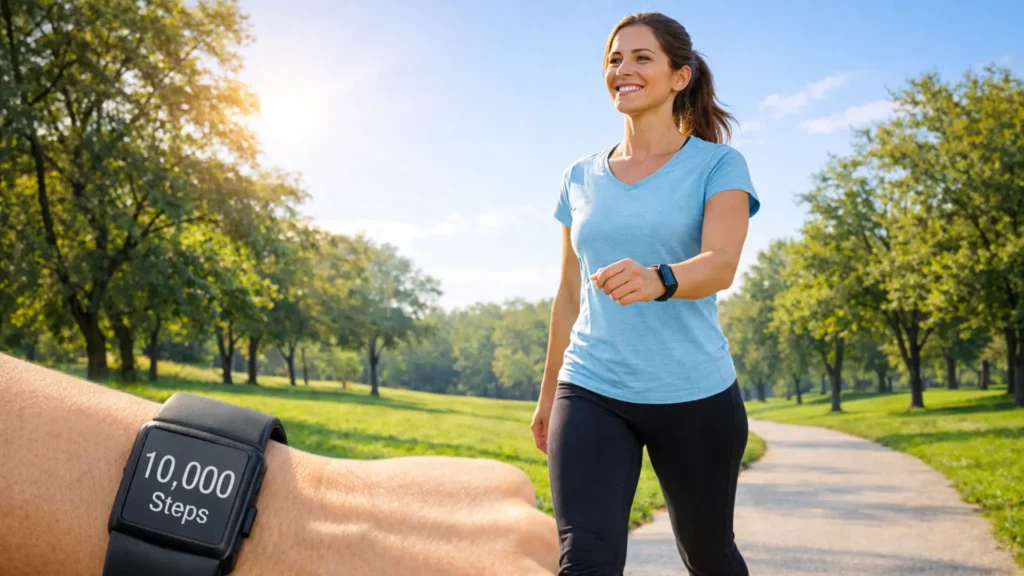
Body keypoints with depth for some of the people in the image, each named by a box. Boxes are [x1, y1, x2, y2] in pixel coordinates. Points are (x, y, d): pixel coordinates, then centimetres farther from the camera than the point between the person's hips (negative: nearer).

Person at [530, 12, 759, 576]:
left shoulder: (718, 165, -3)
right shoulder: (581, 178, 9)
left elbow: (721, 264, -21)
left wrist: (658, 280, -43)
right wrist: (547, 393, 19)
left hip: (694, 396, -2)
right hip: (591, 392, 2)